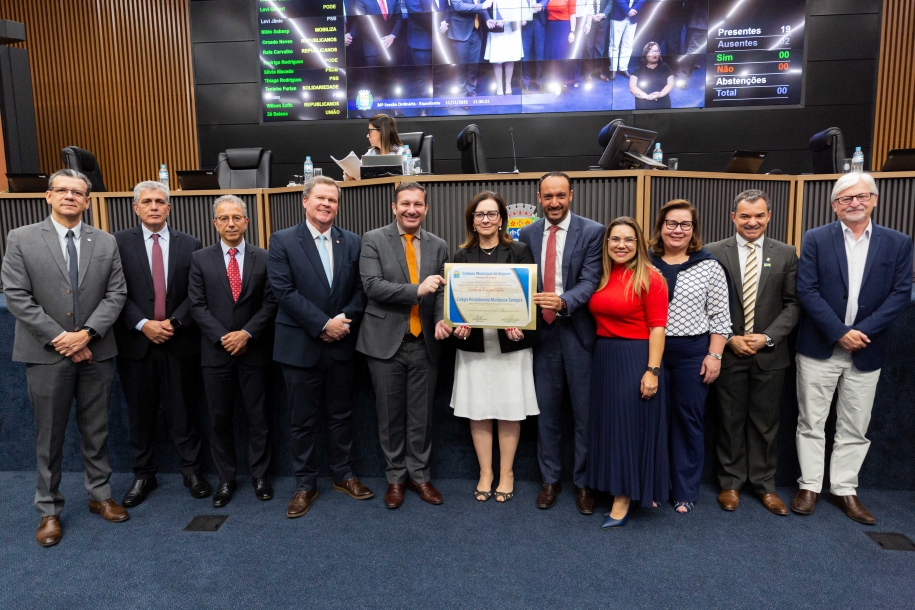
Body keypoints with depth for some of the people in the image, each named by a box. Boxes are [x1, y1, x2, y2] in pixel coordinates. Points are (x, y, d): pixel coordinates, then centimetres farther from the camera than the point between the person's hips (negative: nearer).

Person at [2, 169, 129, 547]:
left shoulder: (106, 243, 5)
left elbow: (115, 294, 0)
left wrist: (87, 333, -13)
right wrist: (58, 338, -12)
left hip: (96, 352, 2)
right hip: (46, 353, -2)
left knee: (96, 430, 12)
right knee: (49, 435, 8)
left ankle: (99, 495, 27)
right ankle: (49, 510, 21)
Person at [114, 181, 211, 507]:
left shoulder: (190, 244, 4)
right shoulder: (120, 242, 2)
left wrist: (174, 322, -11)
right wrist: (143, 325, -13)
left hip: (179, 342, 0)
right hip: (136, 342, 0)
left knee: (184, 410, 7)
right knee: (140, 413, 11)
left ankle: (191, 470, 22)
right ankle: (143, 474, 26)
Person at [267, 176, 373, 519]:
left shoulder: (351, 242, 6)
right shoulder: (282, 241, -4)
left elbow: (360, 289, 5)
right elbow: (284, 291, -12)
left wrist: (345, 320, -12)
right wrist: (323, 324, -17)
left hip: (341, 346, 3)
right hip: (301, 346, -3)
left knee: (341, 415, 15)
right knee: (303, 421, 8)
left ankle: (343, 476, 31)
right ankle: (305, 486, 23)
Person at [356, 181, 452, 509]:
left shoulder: (438, 246, 7)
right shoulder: (373, 240, -3)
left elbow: (441, 291, 7)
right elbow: (372, 285, -14)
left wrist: (441, 320, -13)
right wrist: (417, 290, -23)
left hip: (425, 343, 3)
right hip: (386, 342, -2)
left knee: (421, 415, 11)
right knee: (390, 415, 9)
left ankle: (419, 474, 27)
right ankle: (395, 477, 26)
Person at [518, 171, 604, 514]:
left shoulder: (593, 232, -4)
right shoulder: (527, 235, 8)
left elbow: (590, 281, -13)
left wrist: (563, 301, -31)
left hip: (578, 331, -3)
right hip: (542, 332, 3)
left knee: (585, 412, 6)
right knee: (547, 411, 12)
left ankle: (584, 482, 23)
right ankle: (550, 479, 27)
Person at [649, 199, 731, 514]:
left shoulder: (709, 266, 1)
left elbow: (720, 316, 1)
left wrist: (714, 355, -5)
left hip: (693, 352, -1)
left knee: (689, 420, 7)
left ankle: (685, 492, 21)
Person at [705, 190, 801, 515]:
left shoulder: (786, 254, 4)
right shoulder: (713, 253, -1)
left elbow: (792, 304, 2)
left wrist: (767, 337, -10)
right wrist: (730, 339, -9)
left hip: (769, 353, 1)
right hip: (728, 352, -1)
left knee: (765, 422, 10)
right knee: (730, 421, 9)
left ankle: (765, 484, 25)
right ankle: (730, 482, 22)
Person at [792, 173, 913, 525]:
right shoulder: (815, 239, -1)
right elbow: (806, 291, -8)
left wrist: (864, 331, -14)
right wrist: (839, 332, -14)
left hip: (867, 351, 2)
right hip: (820, 348, -1)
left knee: (855, 428, 10)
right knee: (811, 423, 6)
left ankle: (844, 489, 24)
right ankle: (810, 486, 19)